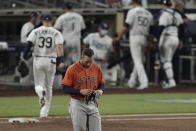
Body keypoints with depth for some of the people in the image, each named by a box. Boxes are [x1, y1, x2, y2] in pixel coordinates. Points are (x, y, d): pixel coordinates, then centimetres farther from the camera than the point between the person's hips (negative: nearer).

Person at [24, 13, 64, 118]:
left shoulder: (36, 31, 3)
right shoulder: (56, 33, 2)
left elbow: (29, 43, -8)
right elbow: (59, 47, -13)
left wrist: (24, 56, -1)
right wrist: (61, 60, -21)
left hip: (38, 61, 0)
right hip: (50, 61, 0)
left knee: (38, 85, 9)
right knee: (49, 87, 14)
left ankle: (40, 91, -30)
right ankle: (44, 112, 11)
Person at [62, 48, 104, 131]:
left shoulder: (97, 68, 4)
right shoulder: (72, 69, -10)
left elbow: (101, 84, 15)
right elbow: (65, 88, -9)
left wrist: (100, 90, -8)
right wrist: (80, 91, -21)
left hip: (92, 104, 4)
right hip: (78, 105, -4)